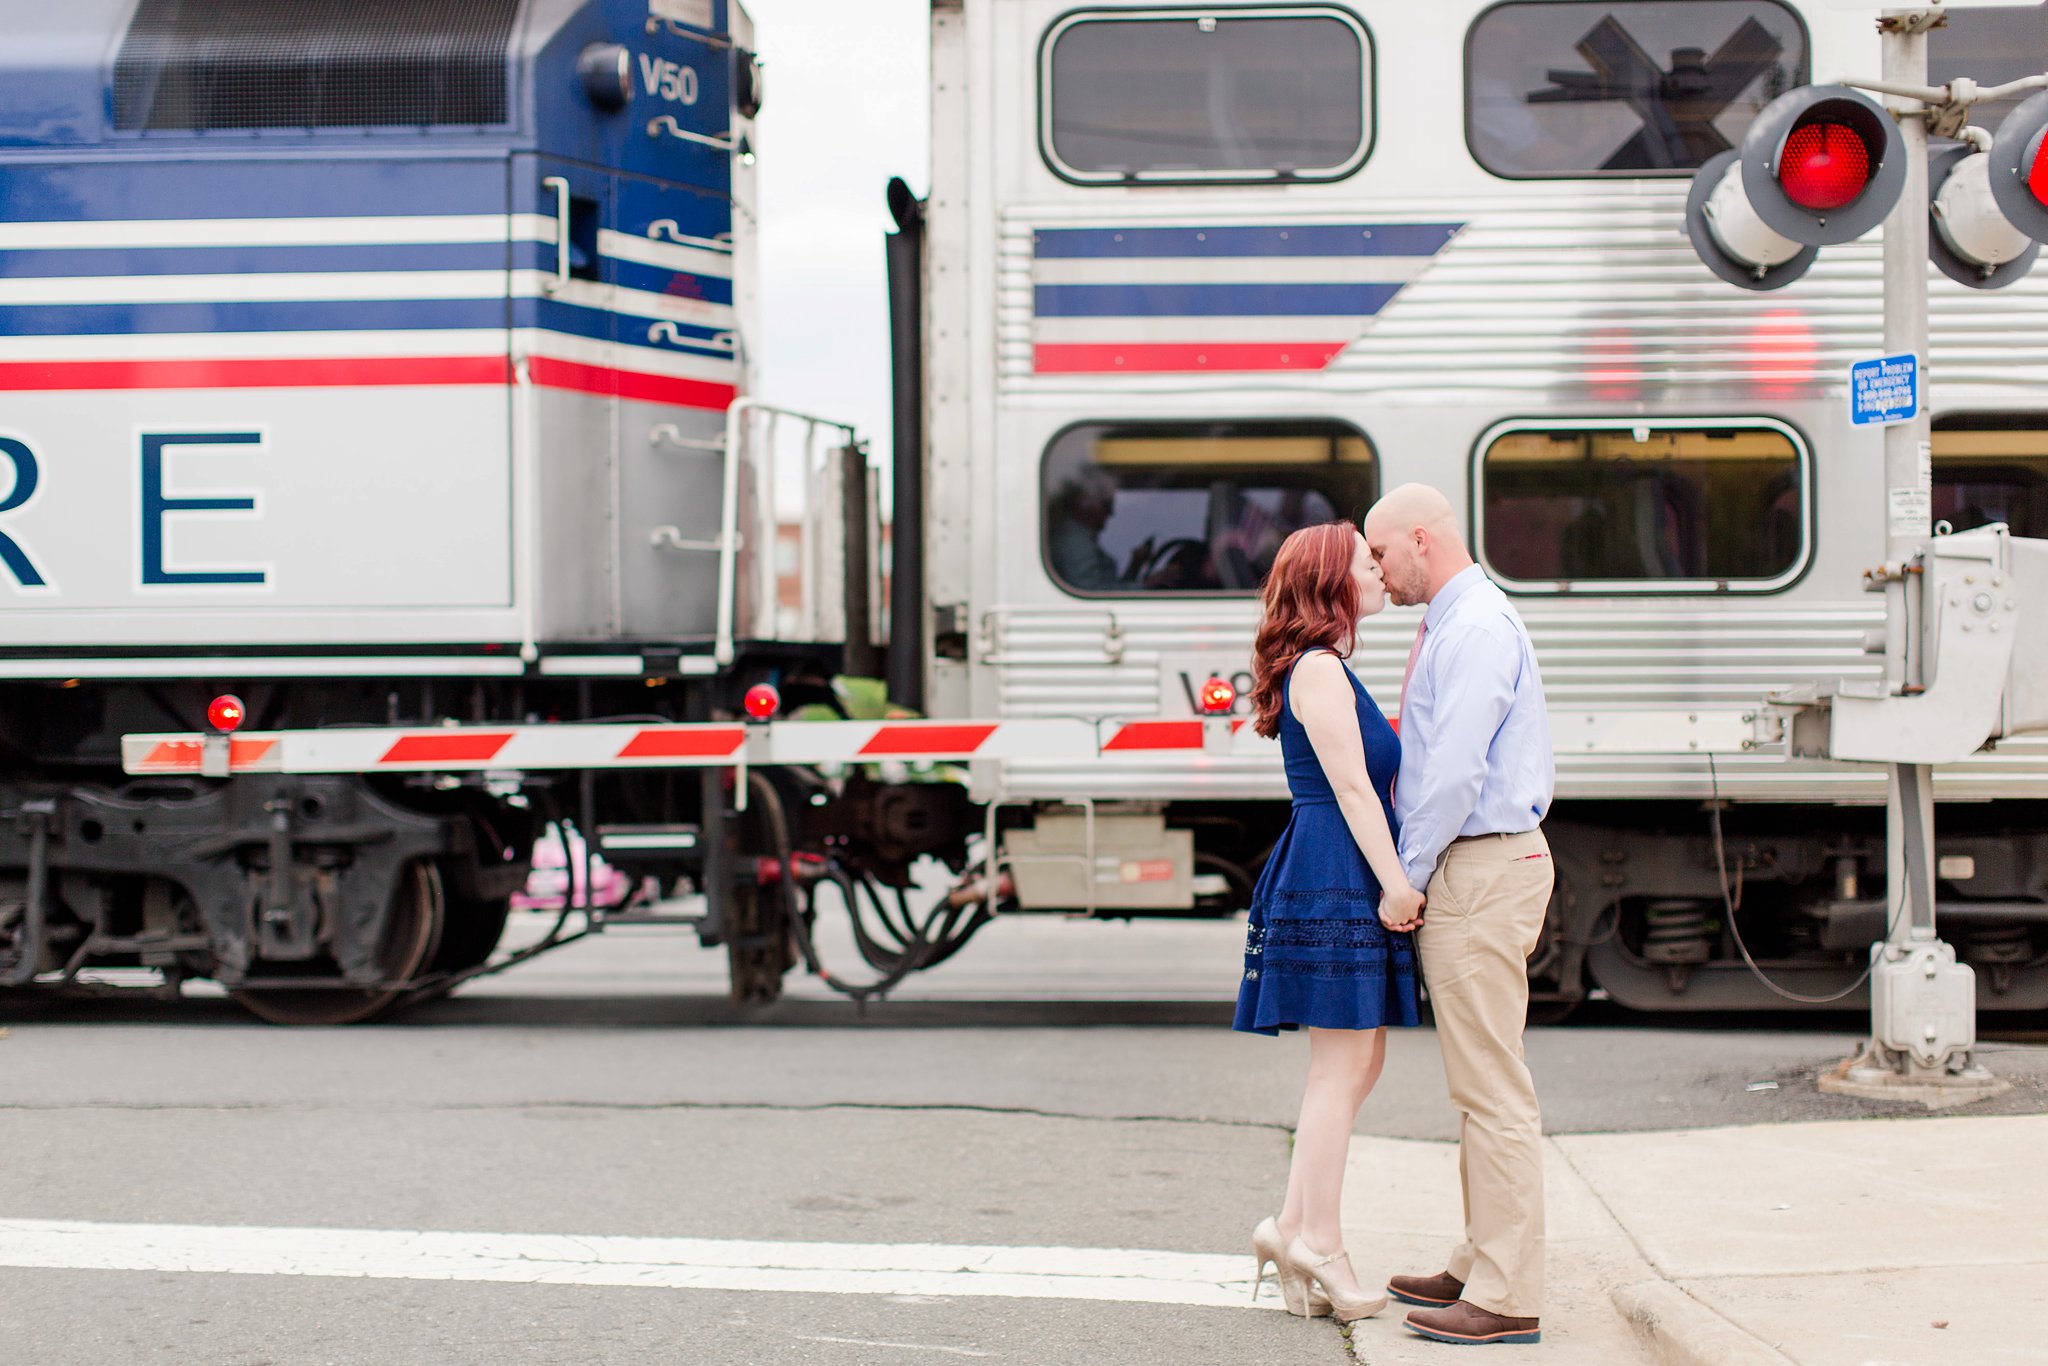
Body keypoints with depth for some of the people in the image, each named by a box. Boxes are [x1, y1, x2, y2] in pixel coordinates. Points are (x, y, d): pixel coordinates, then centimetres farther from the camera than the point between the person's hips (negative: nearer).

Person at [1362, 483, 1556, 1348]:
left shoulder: (1475, 629, -15)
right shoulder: (1454, 626, 18)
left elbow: (1455, 772, -21)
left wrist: (1406, 878, -13)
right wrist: (1414, 875, 14)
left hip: (1482, 870, -11)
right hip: (1468, 870, 11)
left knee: (1492, 1088, -9)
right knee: (1477, 1086, 15)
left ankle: (1507, 1299, -7)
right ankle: (1480, 1268, 22)